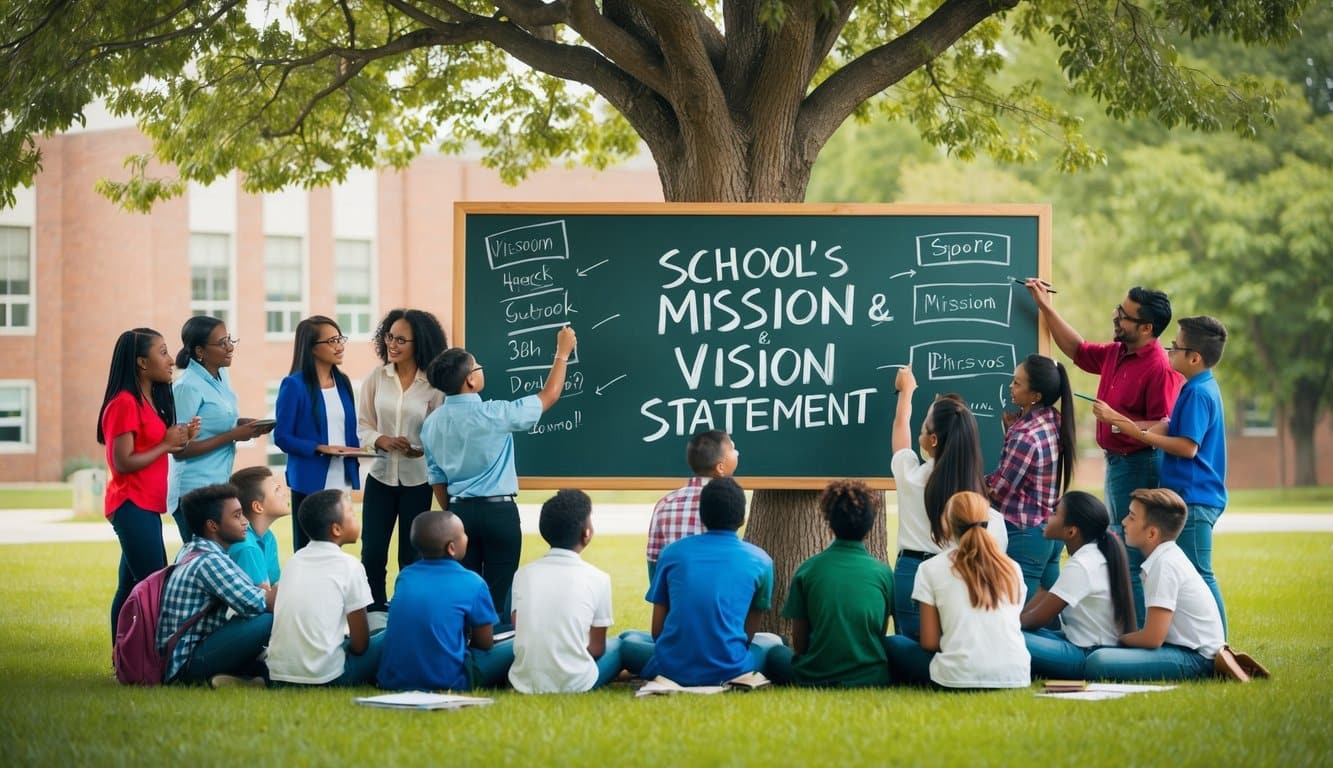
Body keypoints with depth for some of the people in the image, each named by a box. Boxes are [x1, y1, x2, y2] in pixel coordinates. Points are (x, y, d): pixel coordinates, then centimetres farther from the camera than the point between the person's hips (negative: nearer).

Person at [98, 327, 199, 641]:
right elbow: (123, 462, -19)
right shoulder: (124, 403, -15)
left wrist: (182, 437, 0)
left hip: (146, 506, 10)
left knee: (133, 587, 9)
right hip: (132, 506, -10)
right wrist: (167, 444, -13)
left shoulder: (152, 400, 15)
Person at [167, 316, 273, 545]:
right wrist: (233, 436, -18)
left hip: (220, 485, 8)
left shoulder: (221, 376, 8)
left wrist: (247, 425, 0)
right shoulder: (188, 387, -16)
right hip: (195, 492, -8)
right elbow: (179, 449, -18)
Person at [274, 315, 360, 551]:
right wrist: (320, 448, -21)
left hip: (341, 481, 6)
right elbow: (282, 437, -10)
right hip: (310, 483, -6)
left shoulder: (342, 382, 10)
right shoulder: (294, 385, -9)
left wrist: (357, 450, -4)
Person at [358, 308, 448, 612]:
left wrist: (423, 450, -25)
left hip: (417, 480, -2)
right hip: (380, 476, 2)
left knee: (411, 556, 9)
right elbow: (363, 426, 2)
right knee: (371, 553, 2)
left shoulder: (433, 385, -8)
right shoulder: (376, 378, -2)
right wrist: (381, 440, -17)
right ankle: (375, 612, 16)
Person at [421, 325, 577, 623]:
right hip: (498, 511, -5)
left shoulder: (432, 423, 3)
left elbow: (436, 478, 10)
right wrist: (562, 353, 9)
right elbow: (548, 396, -3)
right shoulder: (493, 414, -13)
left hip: (460, 510, 5)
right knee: (499, 593, 0)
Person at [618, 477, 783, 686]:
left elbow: (657, 629, 9)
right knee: (772, 642, 31)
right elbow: (748, 632, 13)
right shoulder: (759, 560, 3)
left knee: (627, 639, 31)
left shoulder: (672, 552, 5)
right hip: (728, 671, 0)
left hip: (672, 669, 0)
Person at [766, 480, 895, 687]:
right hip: (870, 677, 1)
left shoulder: (807, 570, -5)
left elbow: (799, 641, 0)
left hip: (815, 678, -1)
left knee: (776, 654, 29)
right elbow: (881, 634, 8)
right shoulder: (883, 573, -3)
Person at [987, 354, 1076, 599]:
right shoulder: (1055, 421, 3)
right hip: (1051, 529, 9)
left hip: (1023, 535, -9)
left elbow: (998, 488, -14)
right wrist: (1012, 430, 4)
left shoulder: (1025, 437, -22)